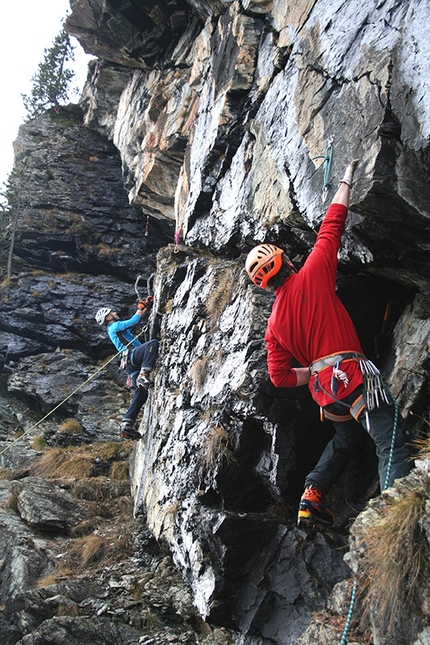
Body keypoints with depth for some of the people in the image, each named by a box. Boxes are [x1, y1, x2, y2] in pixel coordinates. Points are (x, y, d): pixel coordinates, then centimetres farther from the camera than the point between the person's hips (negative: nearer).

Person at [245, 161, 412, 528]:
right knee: (392, 441, -14)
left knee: (347, 438, 30)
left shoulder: (274, 325, 13)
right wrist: (346, 182, 17)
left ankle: (312, 498, 25)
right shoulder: (311, 276, 0)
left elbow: (280, 377, 12)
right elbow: (332, 227, 6)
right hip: (353, 374, -7)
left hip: (322, 388, 7)